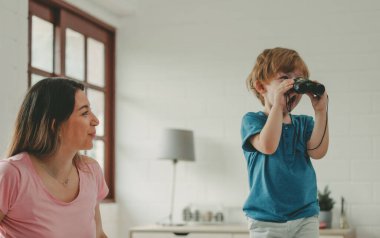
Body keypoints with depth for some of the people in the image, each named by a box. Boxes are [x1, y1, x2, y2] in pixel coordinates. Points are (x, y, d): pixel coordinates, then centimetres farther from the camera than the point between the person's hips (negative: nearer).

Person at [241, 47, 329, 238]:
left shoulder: (304, 123, 10)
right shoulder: (252, 120, -2)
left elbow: (318, 151, -7)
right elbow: (267, 146, -22)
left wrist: (320, 111, -12)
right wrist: (277, 104, -23)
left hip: (305, 216, 4)